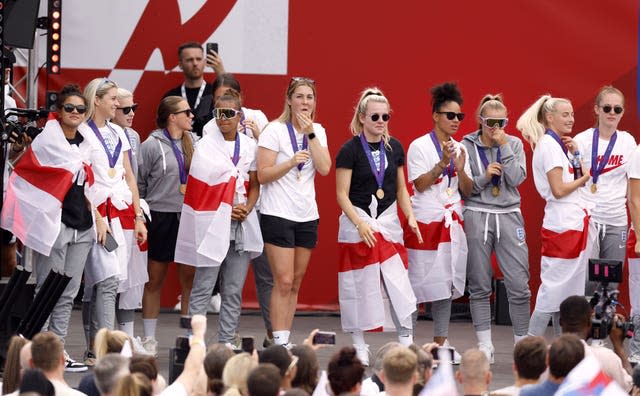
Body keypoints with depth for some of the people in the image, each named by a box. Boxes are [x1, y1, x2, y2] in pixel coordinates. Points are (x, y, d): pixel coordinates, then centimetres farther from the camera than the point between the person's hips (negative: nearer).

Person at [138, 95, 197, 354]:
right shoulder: (152, 145, -4)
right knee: (155, 280, 5)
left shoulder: (193, 143, 8)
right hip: (161, 217, -3)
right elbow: (138, 183, -1)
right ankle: (149, 338, 12)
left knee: (190, 279, 3)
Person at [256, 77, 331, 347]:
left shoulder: (317, 131, 10)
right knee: (284, 281, -12)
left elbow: (325, 169, -5)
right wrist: (292, 162, -22)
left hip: (307, 216, 5)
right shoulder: (275, 130, -6)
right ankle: (278, 343, -12)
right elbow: (263, 175, -9)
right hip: (278, 214, -5)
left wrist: (310, 134, -10)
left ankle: (285, 341, 10)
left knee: (295, 283, 7)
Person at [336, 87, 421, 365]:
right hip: (358, 221, -3)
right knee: (359, 286, 2)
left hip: (388, 220, 3)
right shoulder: (350, 150, -7)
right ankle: (359, 345, 12)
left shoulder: (394, 148, 8)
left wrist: (410, 217, 1)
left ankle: (406, 338, 0)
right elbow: (342, 194, -7)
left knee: (397, 280, -6)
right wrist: (360, 224, -18)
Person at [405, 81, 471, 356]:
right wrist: (443, 163, -20)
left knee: (447, 283, 7)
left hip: (452, 222, 6)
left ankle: (440, 343, 12)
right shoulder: (419, 146, -5)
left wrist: (460, 169, -9)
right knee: (418, 282, -7)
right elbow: (420, 185, -12)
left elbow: (468, 191, 9)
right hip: (426, 220, -6)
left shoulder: (460, 149, 12)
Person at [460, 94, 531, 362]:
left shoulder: (514, 144, 7)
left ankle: (522, 343, 5)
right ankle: (485, 345, 10)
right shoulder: (467, 146, 2)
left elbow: (517, 179, -6)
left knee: (519, 284, -4)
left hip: (509, 216, 1)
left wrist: (504, 146, -9)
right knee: (479, 286, 2)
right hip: (477, 216, -1)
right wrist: (484, 177, -14)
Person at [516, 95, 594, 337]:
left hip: (575, 221, 10)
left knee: (569, 291, 10)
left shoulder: (557, 144, 17)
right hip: (563, 224, -10)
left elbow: (574, 177, 18)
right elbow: (558, 190, -18)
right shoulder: (549, 145, -12)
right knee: (554, 289, -8)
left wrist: (574, 153, 8)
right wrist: (585, 178, -6)